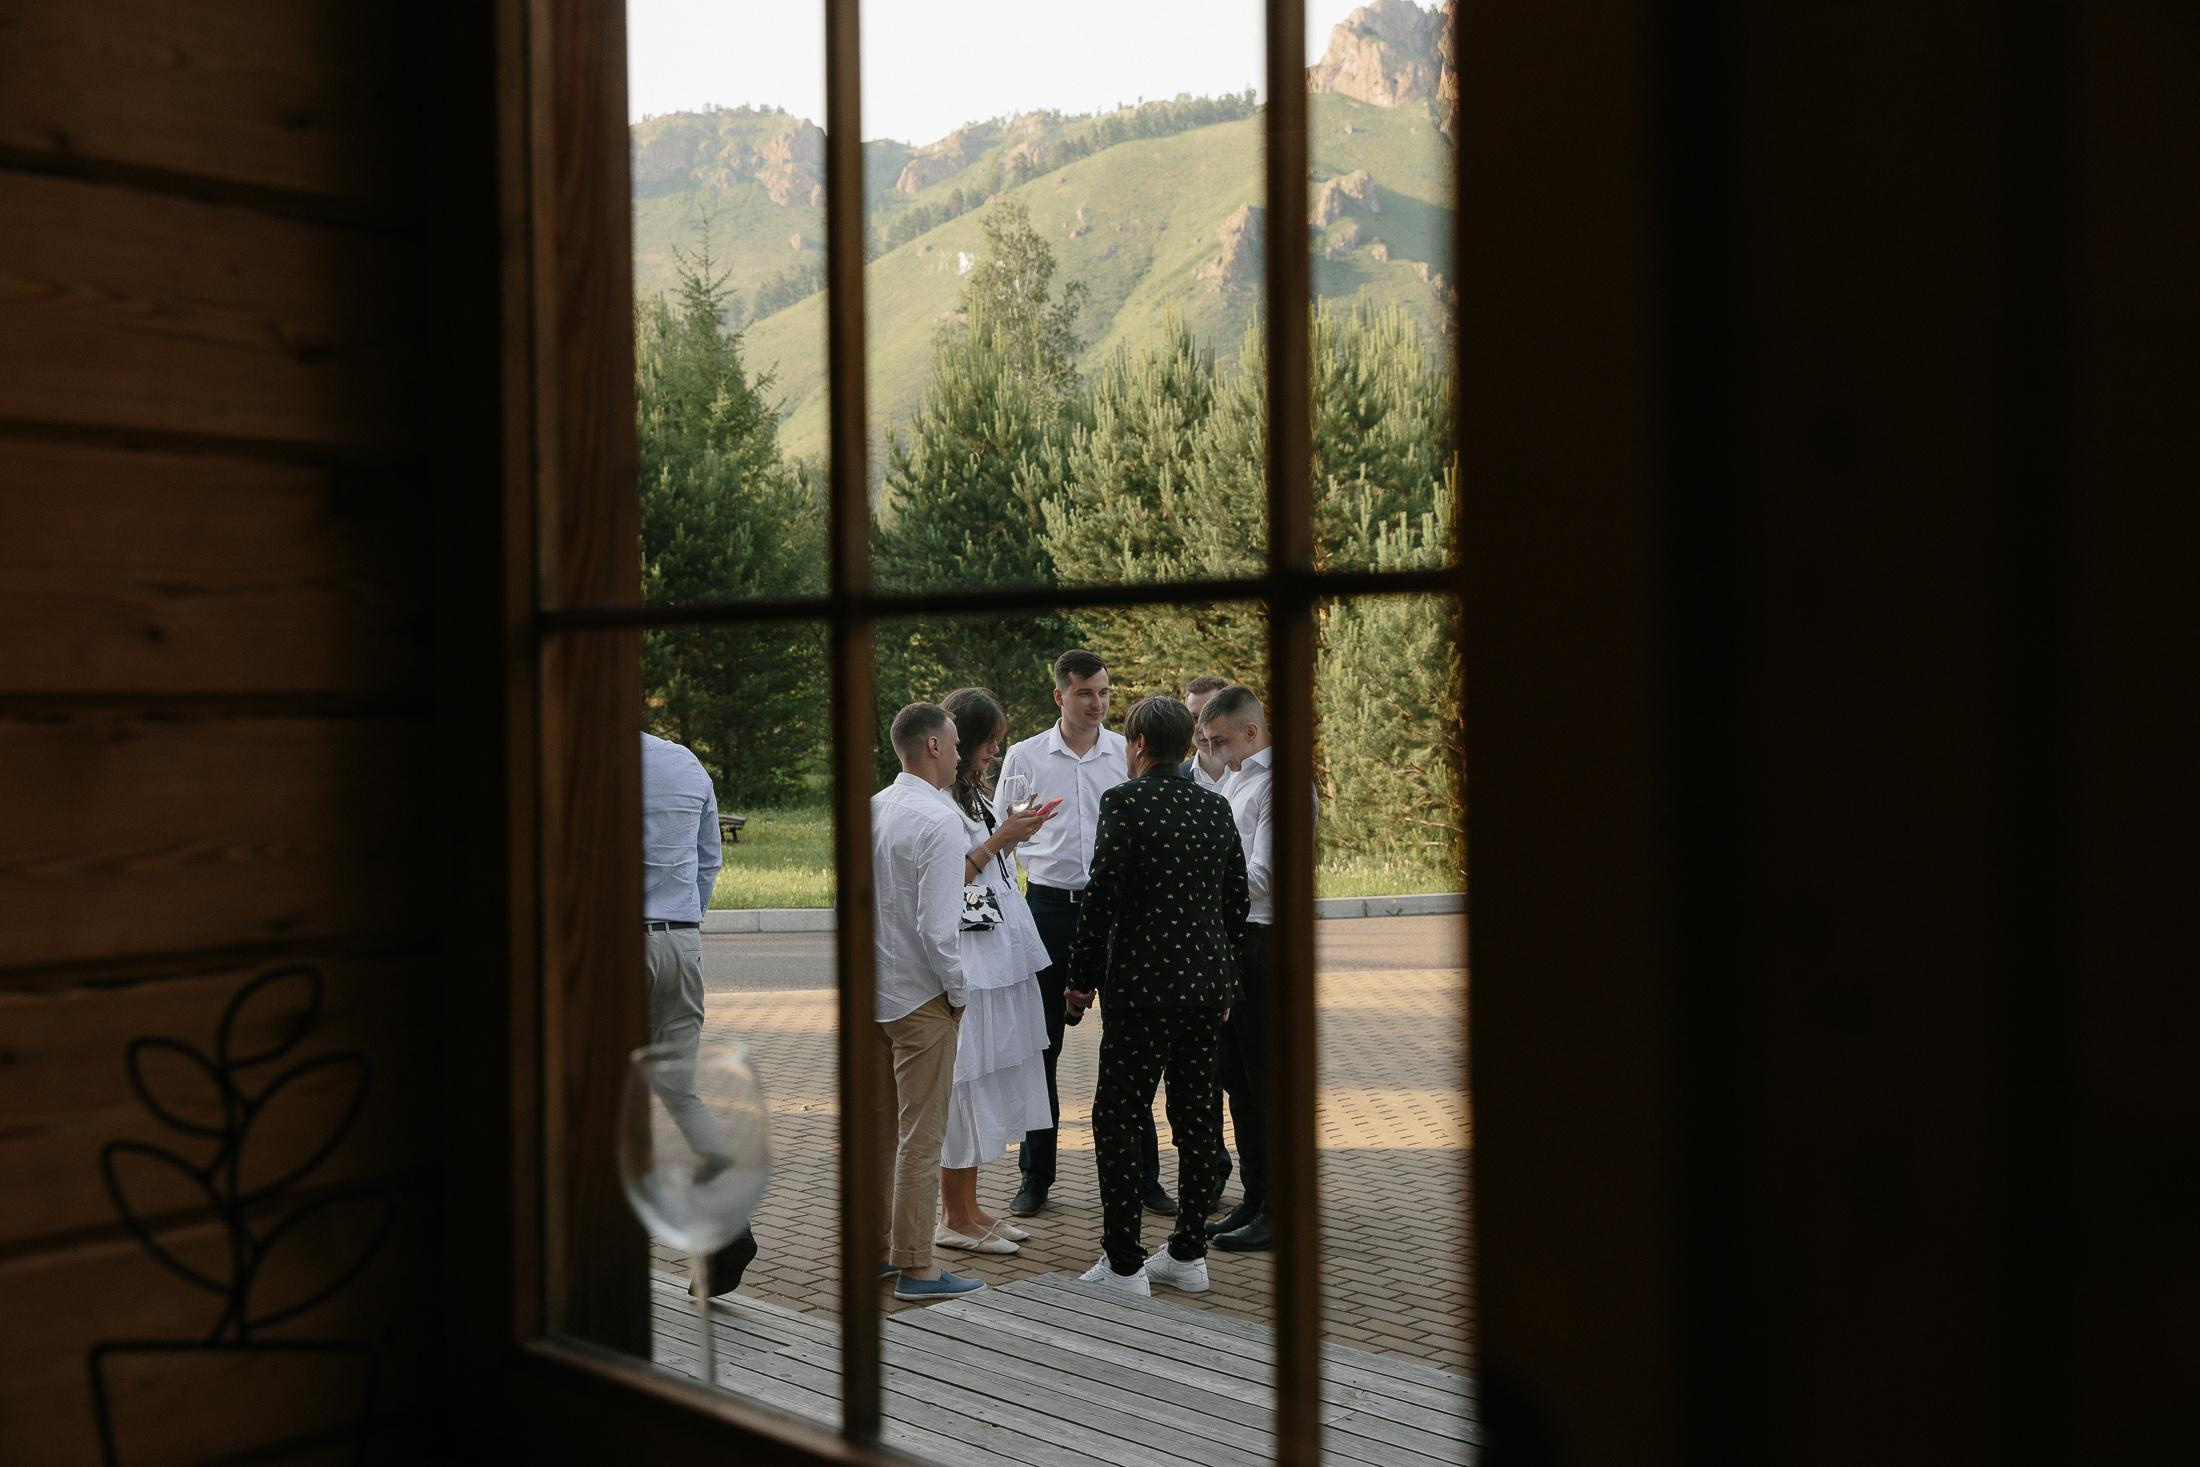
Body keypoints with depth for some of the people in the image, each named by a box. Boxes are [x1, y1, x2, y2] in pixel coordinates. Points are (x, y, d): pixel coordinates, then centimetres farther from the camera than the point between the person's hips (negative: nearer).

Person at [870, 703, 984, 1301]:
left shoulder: (870, 810, 5)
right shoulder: (939, 820, -18)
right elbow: (936, 926, -22)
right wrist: (959, 990, -8)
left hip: (874, 990, 8)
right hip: (921, 996, -8)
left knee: (879, 1128, 17)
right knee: (920, 1135, 1)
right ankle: (915, 1267, 7)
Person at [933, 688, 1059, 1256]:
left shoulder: (973, 796, 17)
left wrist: (1013, 832, 10)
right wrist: (999, 840, -16)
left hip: (1000, 959, 10)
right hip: (966, 959, -10)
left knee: (989, 1078, 13)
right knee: (963, 1080, -3)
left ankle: (970, 1208, 22)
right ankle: (954, 1218, 7)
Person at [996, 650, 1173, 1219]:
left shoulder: (1127, 754, 3)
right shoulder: (1024, 757, 3)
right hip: (1050, 906, 0)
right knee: (1041, 1046, 7)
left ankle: (1143, 1175, 15)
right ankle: (1035, 1176, 18)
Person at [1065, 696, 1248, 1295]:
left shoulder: (1124, 802, -9)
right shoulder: (1216, 806, 9)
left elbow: (1101, 897, -12)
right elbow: (1236, 901, 13)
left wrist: (1082, 978, -2)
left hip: (1142, 987, -6)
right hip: (1210, 986, 7)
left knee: (1116, 1119, 1)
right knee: (1198, 1117, 12)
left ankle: (1124, 1267, 3)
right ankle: (1189, 1255, 20)